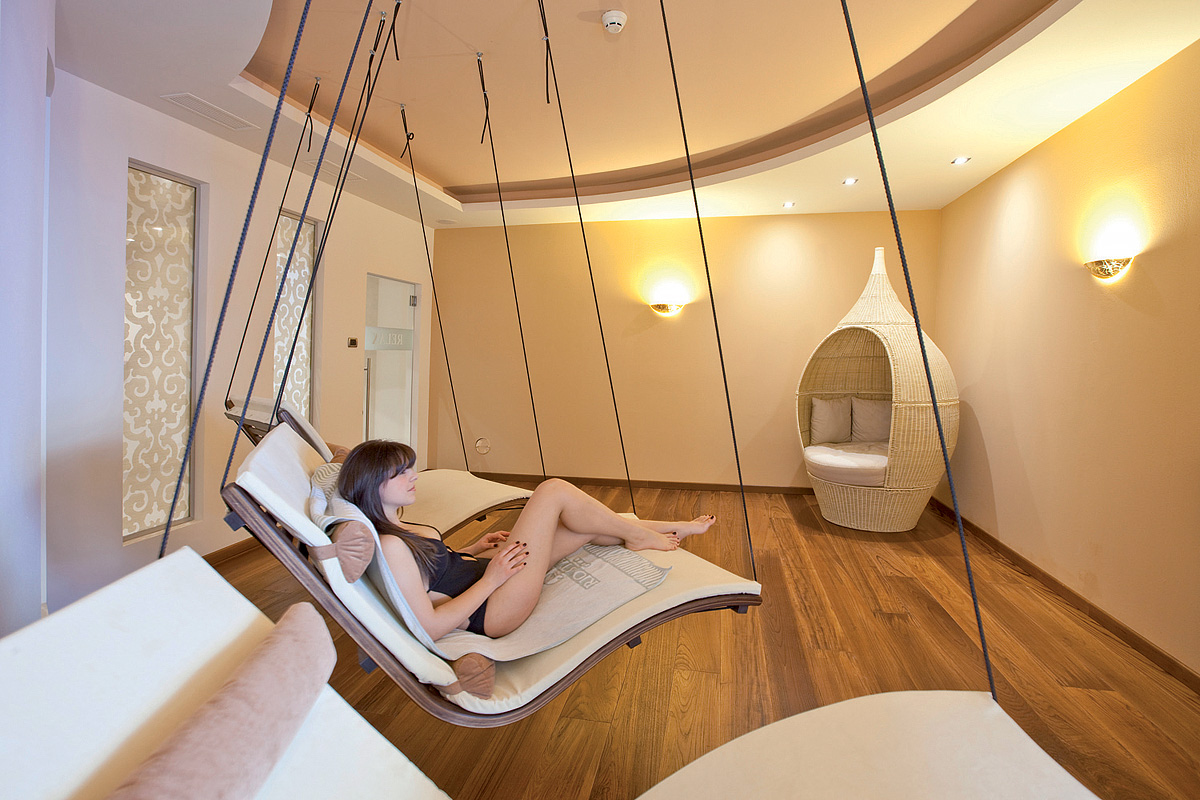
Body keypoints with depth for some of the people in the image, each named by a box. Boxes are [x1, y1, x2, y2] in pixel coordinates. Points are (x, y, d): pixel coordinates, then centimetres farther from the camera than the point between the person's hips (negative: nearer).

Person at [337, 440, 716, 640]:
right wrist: (489, 578, -19)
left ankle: (674, 528, 24)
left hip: (487, 578, 10)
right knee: (554, 491, -16)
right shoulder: (389, 547, -23)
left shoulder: (394, 531, 7)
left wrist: (473, 550, 9)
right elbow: (430, 627, -23)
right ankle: (637, 535, 6)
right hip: (491, 612, -10)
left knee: (589, 526, 6)